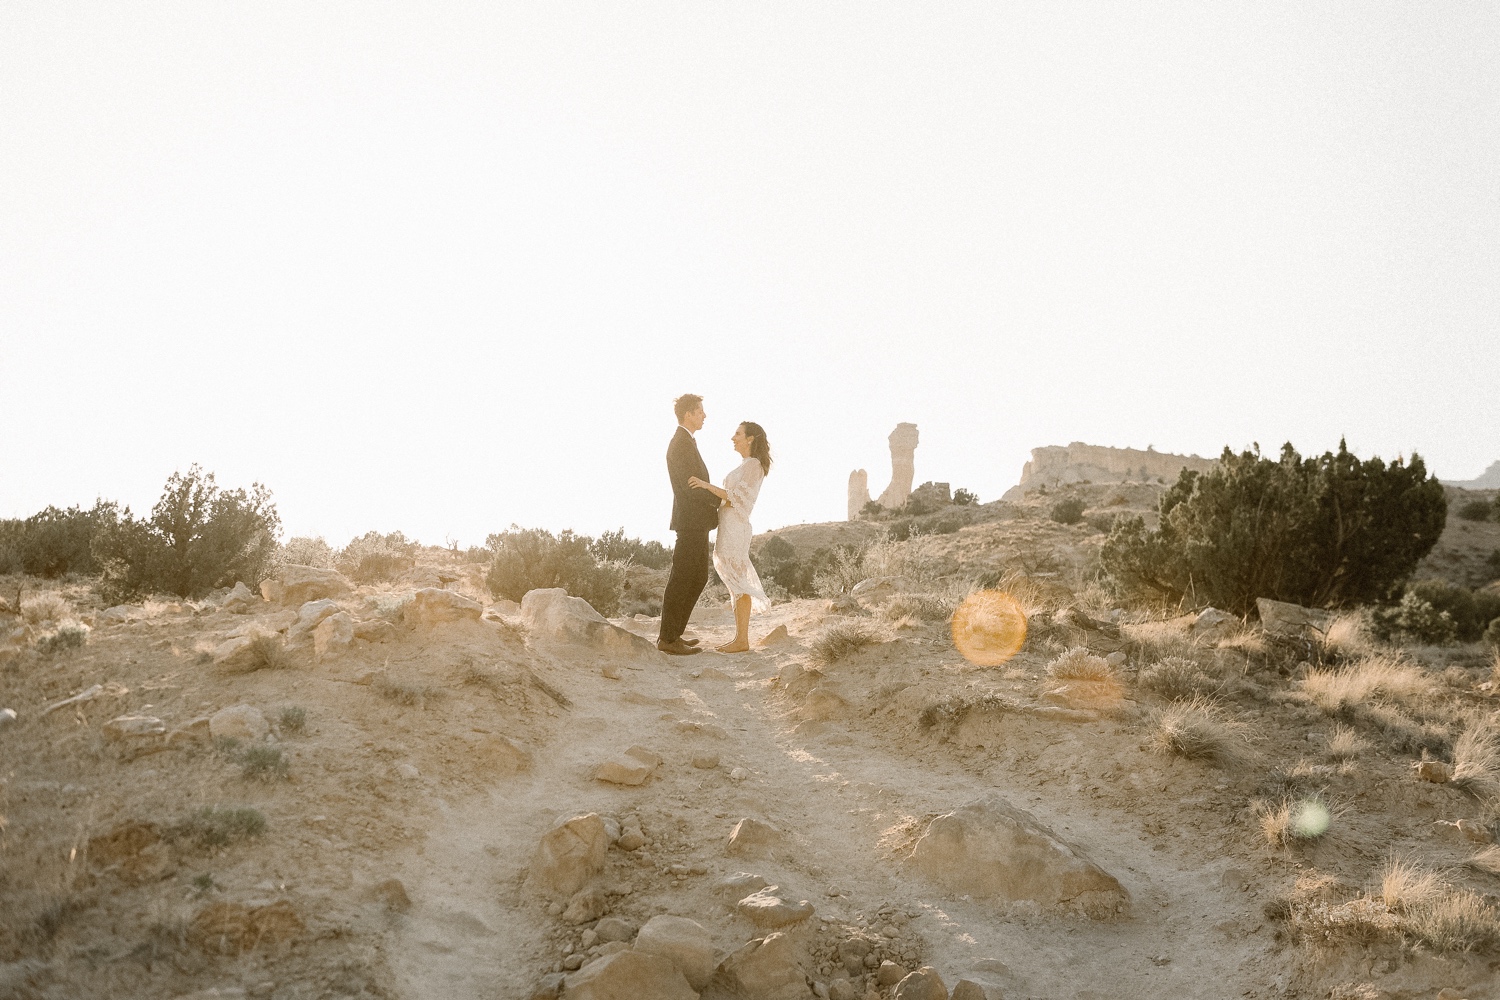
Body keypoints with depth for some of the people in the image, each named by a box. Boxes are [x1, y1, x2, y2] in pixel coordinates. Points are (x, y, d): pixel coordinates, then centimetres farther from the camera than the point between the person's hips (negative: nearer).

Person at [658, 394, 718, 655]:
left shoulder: (685, 442, 18)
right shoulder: (681, 444, -15)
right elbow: (690, 484, -21)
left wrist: (717, 499, 9)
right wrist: (720, 500, -10)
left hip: (696, 522, 11)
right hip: (691, 521, -11)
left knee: (698, 577, 15)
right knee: (681, 579, -6)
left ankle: (671, 633, 19)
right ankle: (668, 638, -1)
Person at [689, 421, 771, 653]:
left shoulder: (753, 465, -10)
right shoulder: (747, 466, 20)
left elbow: (738, 499, -18)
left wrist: (707, 485, -22)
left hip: (735, 528, -10)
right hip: (729, 528, 10)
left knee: (738, 585, -8)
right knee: (736, 585, 9)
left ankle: (742, 641, -6)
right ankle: (740, 638, 12)